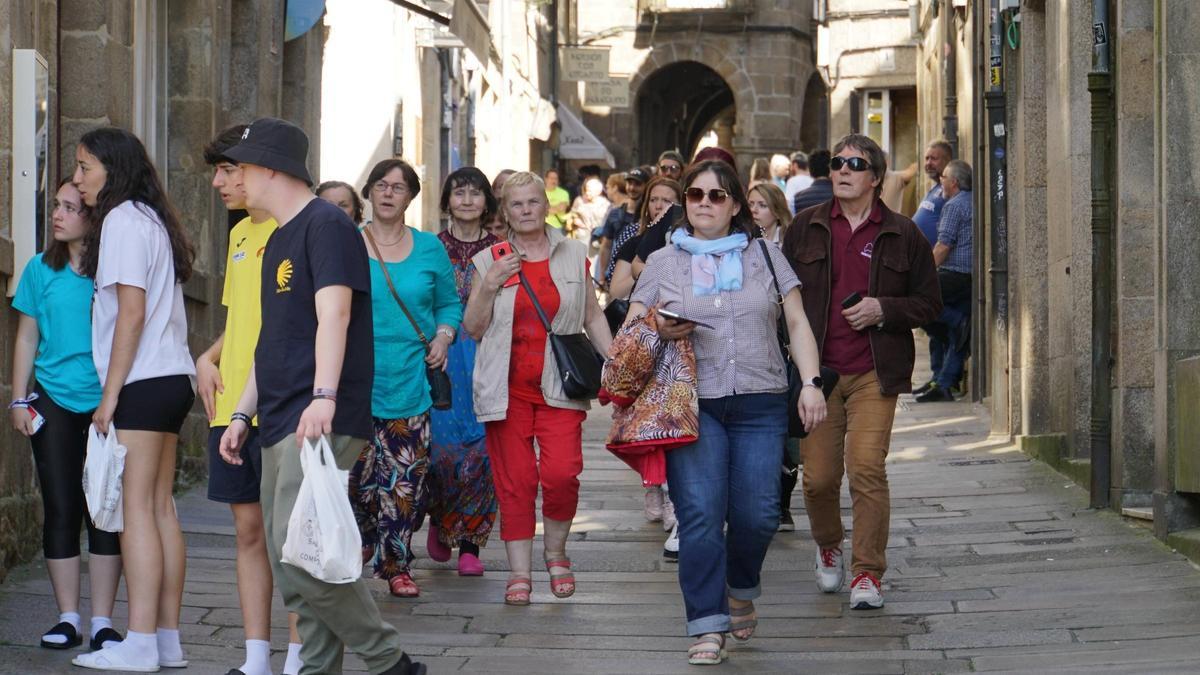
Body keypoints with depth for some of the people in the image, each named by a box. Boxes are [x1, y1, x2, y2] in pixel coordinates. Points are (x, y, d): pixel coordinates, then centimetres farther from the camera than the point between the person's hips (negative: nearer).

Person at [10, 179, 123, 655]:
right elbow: (27, 338, 10)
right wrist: (19, 401, 4)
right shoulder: (41, 269, 4)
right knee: (60, 508, 3)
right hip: (54, 401, 2)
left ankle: (102, 621, 6)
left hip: (107, 402, -2)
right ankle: (68, 618, 11)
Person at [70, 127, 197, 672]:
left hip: (142, 382, -9)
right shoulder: (153, 220, 19)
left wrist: (109, 394, -15)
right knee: (160, 507, 7)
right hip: (171, 380, 9)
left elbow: (131, 312, -15)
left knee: (136, 508, -10)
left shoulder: (122, 219, -8)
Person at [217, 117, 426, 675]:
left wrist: (324, 396, -30)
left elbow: (333, 313, -20)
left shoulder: (326, 225, -7)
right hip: (280, 423, 10)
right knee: (287, 564, 6)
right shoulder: (276, 241, 22)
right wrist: (243, 414, 24)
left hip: (323, 422, -10)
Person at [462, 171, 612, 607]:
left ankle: (556, 551, 11)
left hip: (558, 386, 0)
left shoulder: (573, 255, 10)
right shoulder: (488, 262, 8)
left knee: (561, 473, -14)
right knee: (515, 480, -2)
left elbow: (593, 317, 16)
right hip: (507, 387, 0)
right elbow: (473, 328, 6)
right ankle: (519, 572, 6)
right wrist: (490, 287, -8)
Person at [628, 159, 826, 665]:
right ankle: (708, 627, -8)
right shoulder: (663, 262, 12)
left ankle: (741, 589, 26)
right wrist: (659, 332, -10)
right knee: (700, 513, -12)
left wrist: (811, 382, 0)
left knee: (757, 514, -5)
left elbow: (797, 323, 12)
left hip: (760, 402, 1)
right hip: (692, 402, -1)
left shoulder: (765, 255, 13)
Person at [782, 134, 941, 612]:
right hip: (816, 370, 2)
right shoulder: (805, 229, 9)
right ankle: (828, 546, 33)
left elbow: (929, 304, 8)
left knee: (867, 468, -13)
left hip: (874, 374, -2)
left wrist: (882, 310, -10)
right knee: (818, 476, 3)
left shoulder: (902, 235, 5)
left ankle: (867, 573, -4)